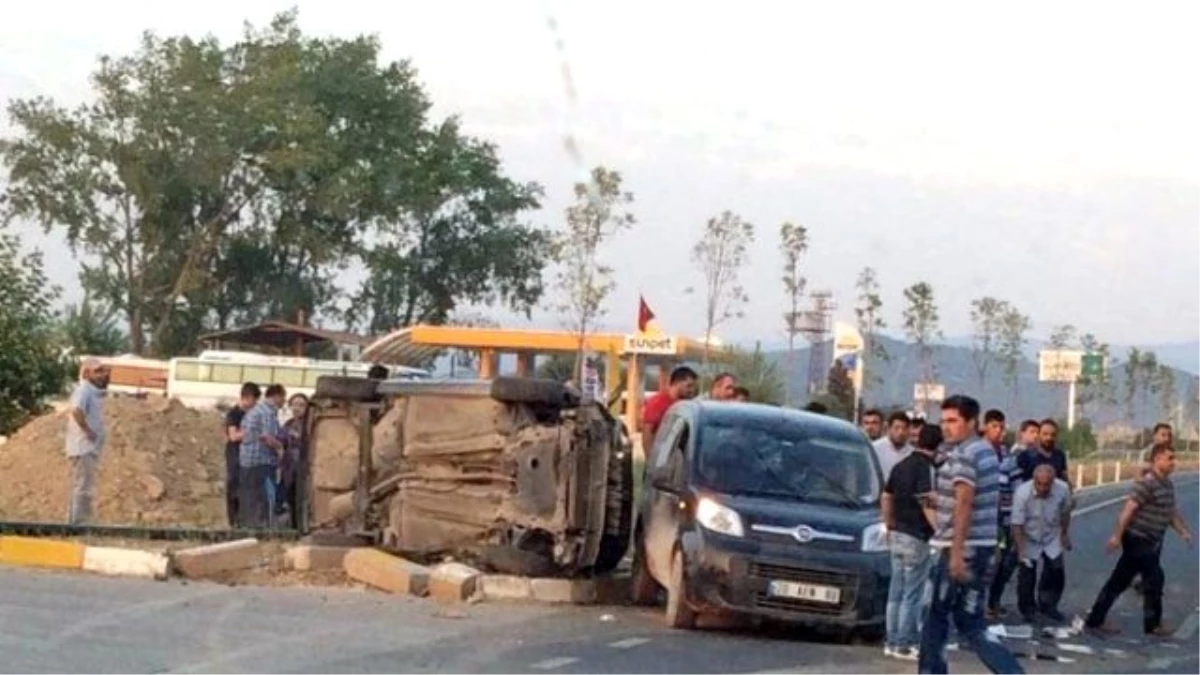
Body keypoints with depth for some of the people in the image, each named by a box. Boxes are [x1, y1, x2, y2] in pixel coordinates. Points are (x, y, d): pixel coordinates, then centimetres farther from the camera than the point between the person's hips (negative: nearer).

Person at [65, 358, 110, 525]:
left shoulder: (94, 392, 17)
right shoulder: (84, 390, -14)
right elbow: (76, 411, -33)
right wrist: (87, 430, -25)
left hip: (89, 447, 11)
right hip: (84, 448, -11)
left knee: (80, 489, 15)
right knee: (84, 489, -11)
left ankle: (74, 523, 21)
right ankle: (79, 524, -11)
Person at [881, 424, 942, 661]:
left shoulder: (901, 466, 11)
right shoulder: (926, 468, -14)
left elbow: (886, 498, 18)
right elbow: (928, 504, -22)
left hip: (897, 534, 8)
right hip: (917, 537, -8)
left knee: (896, 592, 13)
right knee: (913, 594, -2)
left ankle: (892, 642, 17)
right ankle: (904, 644, -1)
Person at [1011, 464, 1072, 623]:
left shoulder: (1063, 490, -23)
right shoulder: (1022, 493, -31)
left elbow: (1065, 513, -1)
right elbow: (1017, 524, -24)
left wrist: (1065, 534, 9)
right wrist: (1021, 550, -27)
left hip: (1052, 540, 3)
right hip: (1029, 540, -3)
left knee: (1057, 572, 0)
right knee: (1027, 576, -1)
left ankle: (1048, 606, 21)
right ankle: (1027, 609, 21)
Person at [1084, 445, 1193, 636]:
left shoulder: (1168, 484, 10)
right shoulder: (1146, 484, -19)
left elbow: (1171, 512, 22)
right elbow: (1129, 509, -22)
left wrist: (1183, 531, 14)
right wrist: (1117, 536, -24)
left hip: (1151, 542, 9)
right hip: (1138, 541, -9)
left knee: (1119, 581, 12)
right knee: (1154, 578, 0)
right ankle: (1153, 624, 15)